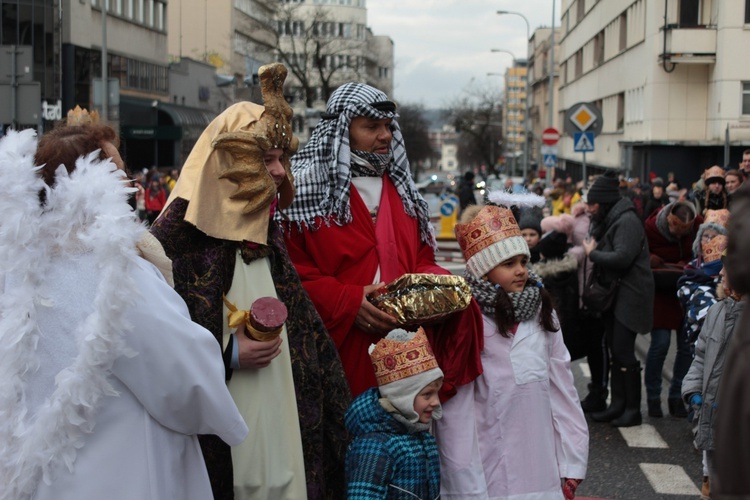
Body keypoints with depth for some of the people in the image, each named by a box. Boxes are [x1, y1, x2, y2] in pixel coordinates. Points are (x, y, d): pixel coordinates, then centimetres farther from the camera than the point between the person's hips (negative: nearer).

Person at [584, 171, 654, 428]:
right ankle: (618, 404, 19)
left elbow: (622, 257, -26)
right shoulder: (605, 221, 14)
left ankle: (633, 408, 1)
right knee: (614, 350, 11)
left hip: (629, 295, -10)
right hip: (612, 294, 10)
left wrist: (592, 254, -14)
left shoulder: (627, 221, -16)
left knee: (623, 351, -8)